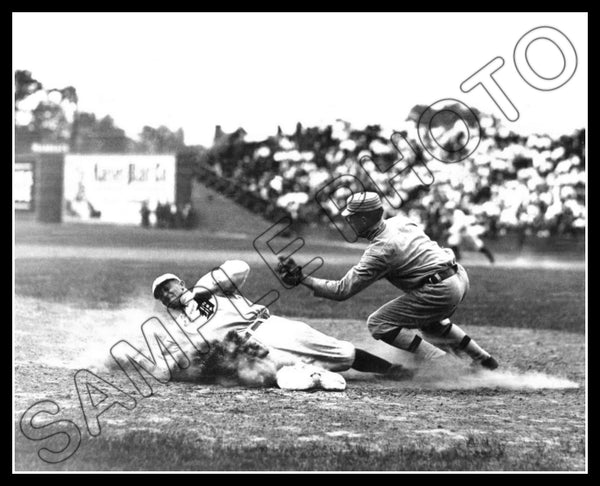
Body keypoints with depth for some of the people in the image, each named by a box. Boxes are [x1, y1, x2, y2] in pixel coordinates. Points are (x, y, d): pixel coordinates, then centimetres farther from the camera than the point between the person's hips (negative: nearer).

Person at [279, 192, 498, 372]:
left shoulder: (379, 250, -15)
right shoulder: (400, 221, 7)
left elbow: (342, 291, -13)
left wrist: (303, 280, -8)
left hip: (440, 291, -9)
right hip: (460, 276, 9)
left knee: (379, 324, -3)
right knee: (427, 320, 37)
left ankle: (438, 362, -9)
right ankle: (482, 358, 36)